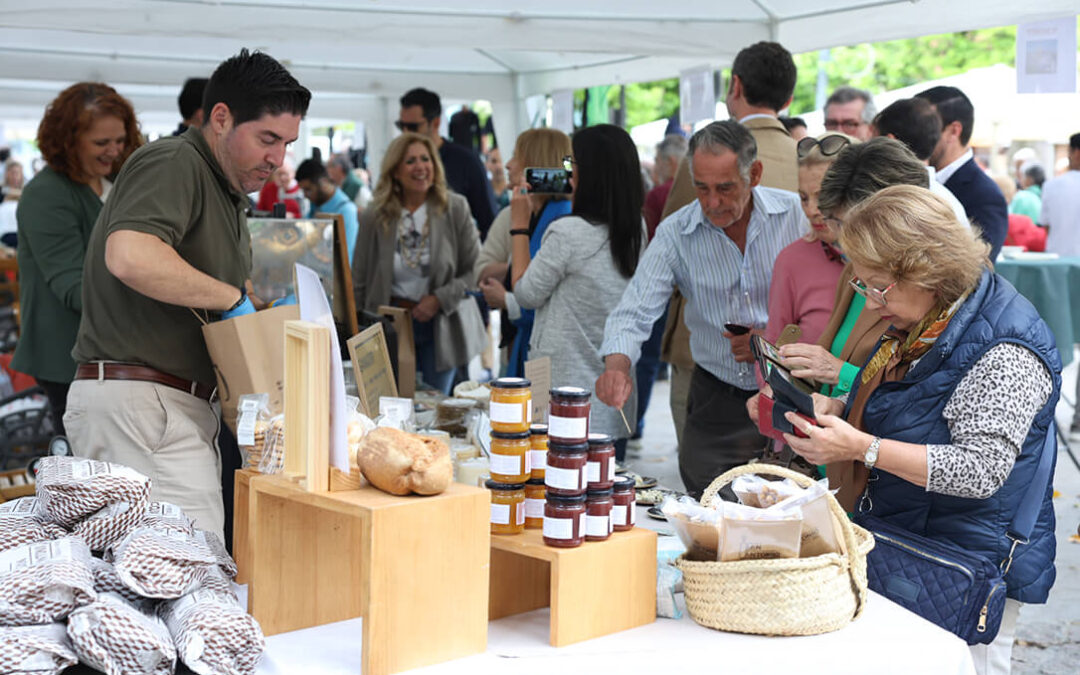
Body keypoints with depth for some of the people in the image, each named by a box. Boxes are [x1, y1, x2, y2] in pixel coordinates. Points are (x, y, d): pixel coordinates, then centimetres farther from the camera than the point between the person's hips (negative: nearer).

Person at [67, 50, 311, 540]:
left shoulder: (227, 195, 23)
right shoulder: (172, 164, -10)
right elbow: (130, 256, -30)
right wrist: (234, 297, -18)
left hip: (180, 406, 10)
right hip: (140, 401, -10)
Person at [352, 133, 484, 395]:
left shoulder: (455, 208, -3)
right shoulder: (374, 216, -1)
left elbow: (476, 270, -2)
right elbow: (359, 282, 6)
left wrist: (440, 299, -14)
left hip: (441, 325, 0)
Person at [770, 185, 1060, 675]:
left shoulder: (1005, 350, -21)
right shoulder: (920, 323, 8)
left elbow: (981, 471, -27)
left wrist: (862, 448, -29)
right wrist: (830, 409, 1)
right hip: (899, 551, 9)